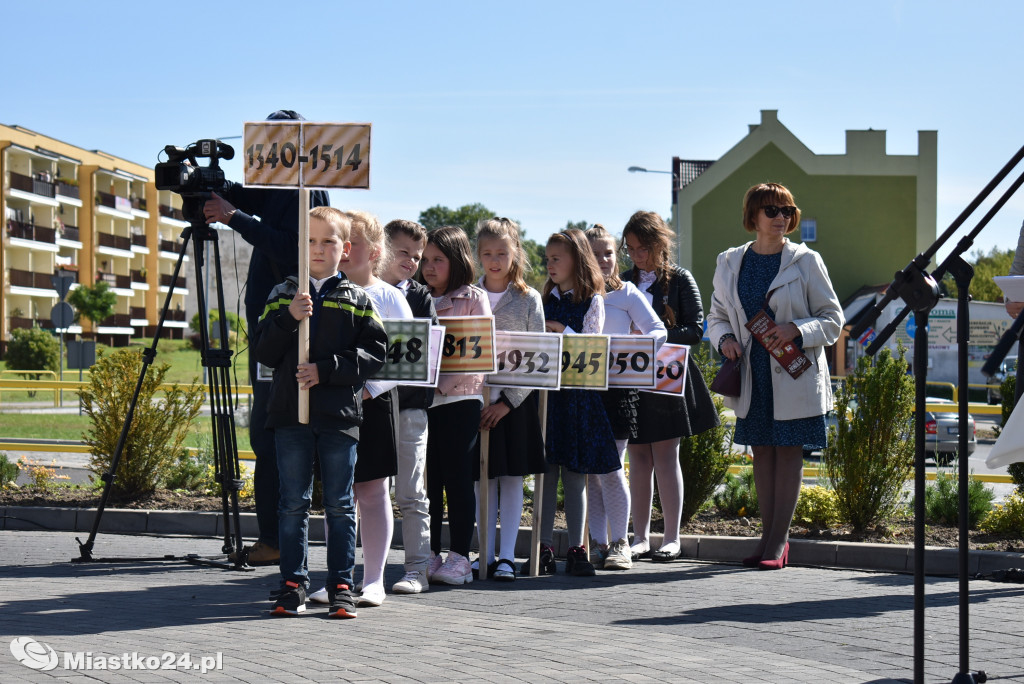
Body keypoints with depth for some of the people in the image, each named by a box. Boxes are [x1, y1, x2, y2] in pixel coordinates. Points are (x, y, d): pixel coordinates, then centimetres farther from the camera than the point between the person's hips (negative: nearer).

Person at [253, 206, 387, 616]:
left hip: (339, 415, -1)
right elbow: (263, 353, 4)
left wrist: (326, 370, -13)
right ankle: (293, 584, 10)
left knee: (340, 505, 3)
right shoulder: (283, 296, 9)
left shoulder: (357, 300, 6)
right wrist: (289, 319, -12)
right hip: (291, 414, 1)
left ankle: (341, 585, 9)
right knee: (294, 504, 4)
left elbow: (375, 354, -2)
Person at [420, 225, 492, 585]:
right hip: (423, 399, 5)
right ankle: (430, 556, 12)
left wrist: (444, 380, -17)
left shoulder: (473, 298, 0)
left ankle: (460, 558, 1)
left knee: (457, 479, -3)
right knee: (427, 479, 6)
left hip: (460, 397, -5)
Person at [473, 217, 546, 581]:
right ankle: (487, 555, 9)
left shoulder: (529, 299, 0)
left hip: (515, 399, -1)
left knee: (512, 476, 0)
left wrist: (508, 401, -11)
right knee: (484, 477, 4)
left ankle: (507, 556, 4)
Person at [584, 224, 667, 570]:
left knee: (610, 468, -9)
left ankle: (620, 543, -1)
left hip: (617, 385, -3)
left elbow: (659, 331, 1)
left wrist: (642, 341, -19)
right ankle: (598, 542, 9)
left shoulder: (627, 293, 6)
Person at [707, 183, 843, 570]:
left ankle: (777, 543, -1)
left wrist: (796, 331, -18)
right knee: (762, 451, 8)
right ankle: (770, 536, 15)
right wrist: (724, 339, -5)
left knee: (789, 452, -3)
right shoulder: (730, 263, 8)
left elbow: (833, 319, -1)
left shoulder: (806, 261, -3)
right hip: (752, 375, 4)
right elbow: (717, 315, 17)